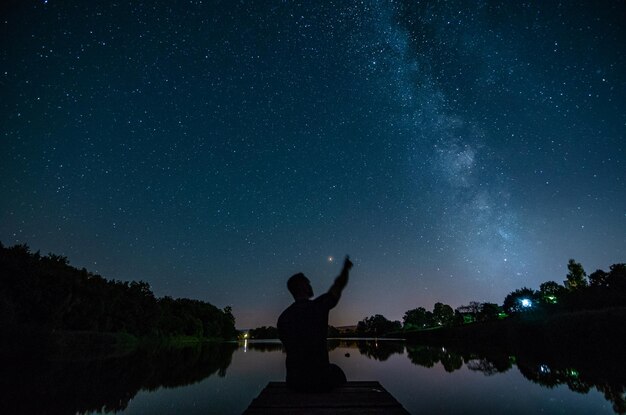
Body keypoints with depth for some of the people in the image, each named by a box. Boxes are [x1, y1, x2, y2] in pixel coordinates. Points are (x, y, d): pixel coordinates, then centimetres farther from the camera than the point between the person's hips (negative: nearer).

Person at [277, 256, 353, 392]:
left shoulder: (283, 317, -1)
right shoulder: (319, 306, -12)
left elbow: (290, 349, 11)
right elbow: (339, 285, 2)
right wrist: (346, 268, 19)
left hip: (294, 382, 3)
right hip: (321, 381, -3)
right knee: (336, 371, 30)